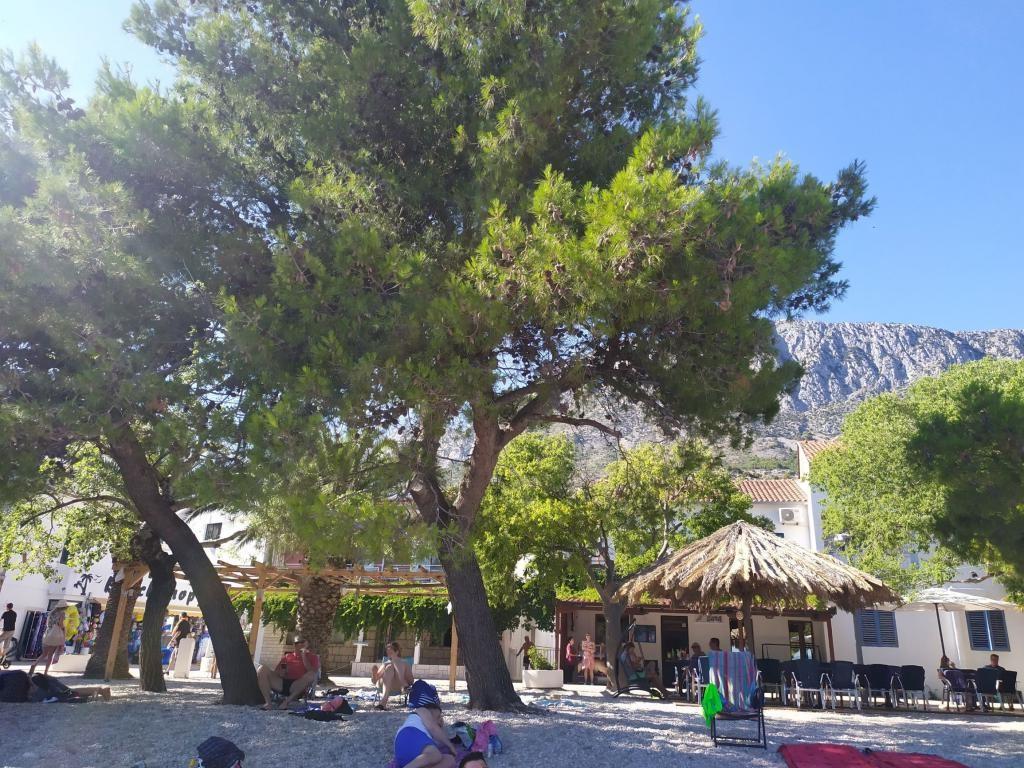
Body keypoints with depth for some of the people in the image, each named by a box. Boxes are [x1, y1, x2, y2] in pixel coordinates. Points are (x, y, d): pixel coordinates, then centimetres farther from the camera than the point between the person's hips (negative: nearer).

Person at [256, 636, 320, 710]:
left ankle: (288, 701, -29)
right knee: (262, 668, -14)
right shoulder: (287, 655, 26)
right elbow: (276, 671, 22)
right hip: (282, 684, 3)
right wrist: (280, 672, -2)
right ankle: (268, 702, -23)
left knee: (311, 674, -34)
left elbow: (313, 672, -1)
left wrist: (304, 656, -5)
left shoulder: (312, 657, 17)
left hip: (297, 687, -3)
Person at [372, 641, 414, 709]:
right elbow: (374, 682, 23)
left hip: (399, 687, -1)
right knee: (389, 667, -26)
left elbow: (411, 681, 13)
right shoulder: (385, 664, 29)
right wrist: (374, 673, 1)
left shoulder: (404, 663, 24)